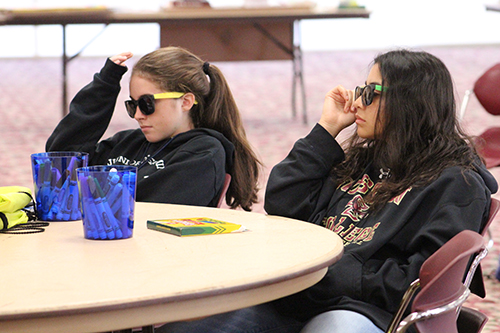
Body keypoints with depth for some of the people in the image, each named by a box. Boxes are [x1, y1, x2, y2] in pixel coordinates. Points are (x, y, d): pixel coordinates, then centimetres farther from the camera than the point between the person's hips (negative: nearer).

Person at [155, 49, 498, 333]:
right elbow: (281, 205, 16)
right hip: (294, 296, 6)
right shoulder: (360, 162, 25)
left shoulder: (458, 184, 2)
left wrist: (330, 275, -12)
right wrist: (327, 129, 15)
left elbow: (424, 281, -9)